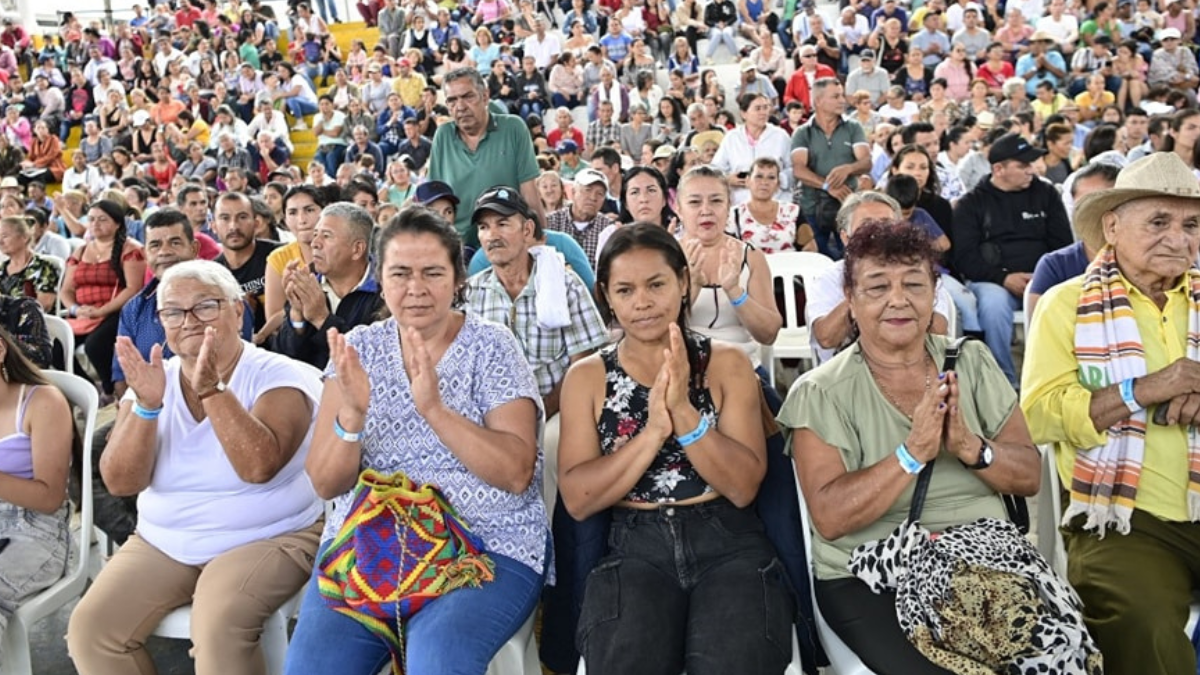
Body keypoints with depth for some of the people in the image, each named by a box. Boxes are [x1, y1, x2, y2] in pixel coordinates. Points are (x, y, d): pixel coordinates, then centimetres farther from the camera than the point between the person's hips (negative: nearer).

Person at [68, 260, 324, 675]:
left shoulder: (279, 376, -9)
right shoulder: (153, 382, 4)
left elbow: (259, 467, -25)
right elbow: (120, 483, -6)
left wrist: (212, 390, -29)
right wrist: (147, 405, -20)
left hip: (268, 540, -5)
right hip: (162, 543, 5)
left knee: (218, 626, -31)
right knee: (89, 629, -14)